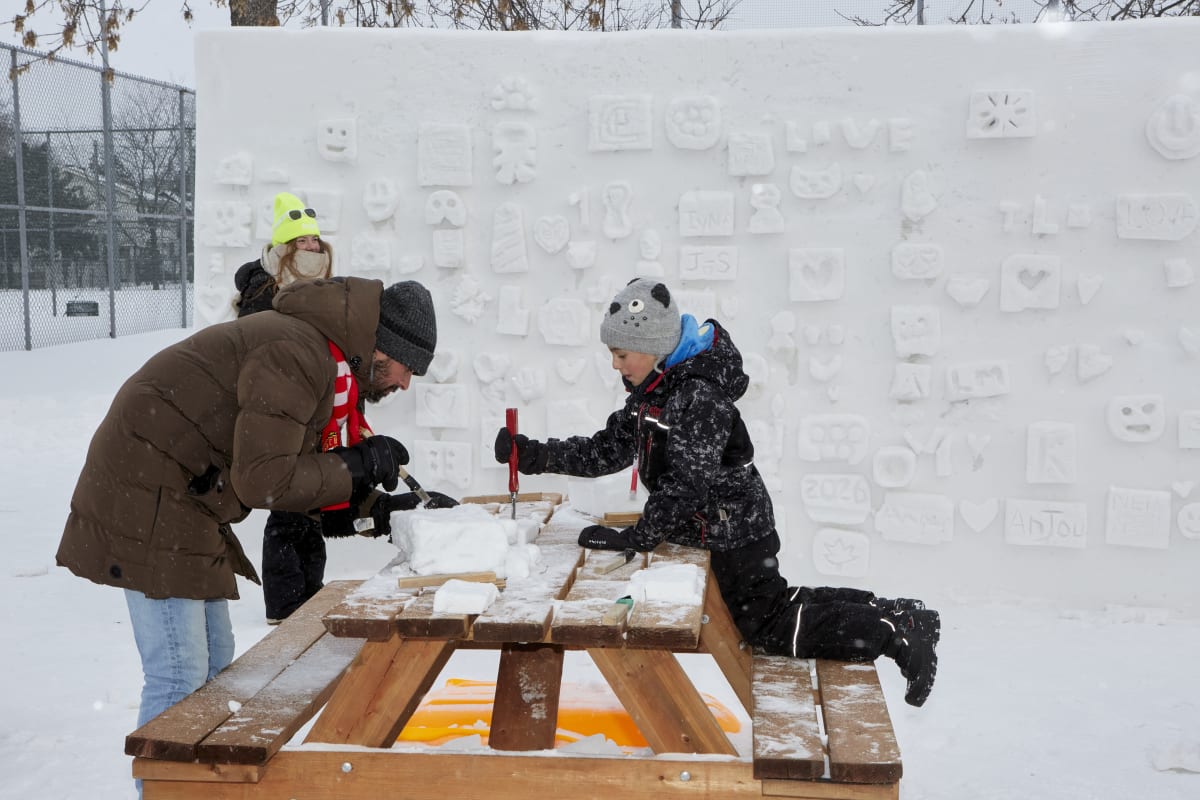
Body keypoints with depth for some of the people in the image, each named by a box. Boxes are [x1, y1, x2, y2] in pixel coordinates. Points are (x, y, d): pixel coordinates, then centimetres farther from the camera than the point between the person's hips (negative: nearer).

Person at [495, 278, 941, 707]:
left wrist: (638, 537, -29)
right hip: (721, 529, 10)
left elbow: (687, 481, -32)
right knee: (774, 604, 20)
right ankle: (895, 615, 26)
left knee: (772, 628, 1)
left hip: (733, 532, -10)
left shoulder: (699, 395, -27)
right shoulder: (653, 391, 3)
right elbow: (608, 451, 6)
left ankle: (898, 632, 8)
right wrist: (536, 455, -3)